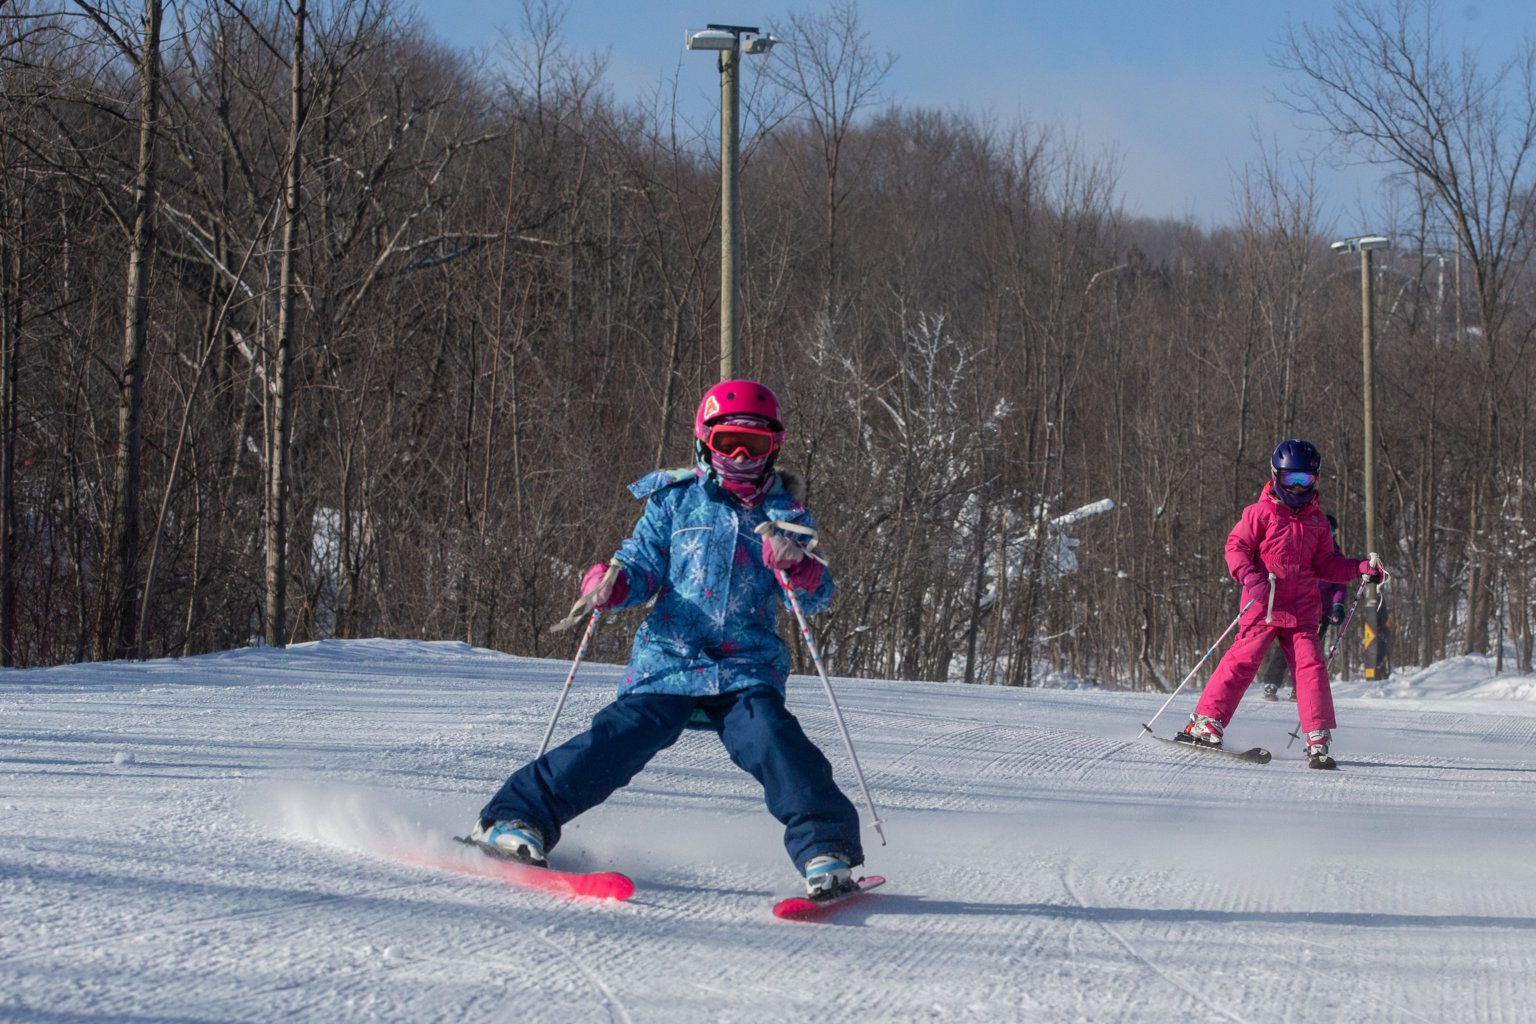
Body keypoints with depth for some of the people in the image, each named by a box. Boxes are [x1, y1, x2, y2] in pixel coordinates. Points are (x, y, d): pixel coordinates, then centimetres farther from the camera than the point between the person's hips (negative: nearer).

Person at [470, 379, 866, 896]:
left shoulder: (784, 514, 13)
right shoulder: (675, 500, 13)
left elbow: (816, 598, 5)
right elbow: (642, 567, 12)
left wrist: (797, 567, -18)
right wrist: (608, 584, -11)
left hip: (747, 669, 0)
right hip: (668, 660, 0)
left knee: (773, 740, -24)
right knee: (619, 740, -17)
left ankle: (825, 851, -24)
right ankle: (519, 817, -12)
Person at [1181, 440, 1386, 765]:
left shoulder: (1316, 520, 16)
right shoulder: (1261, 512, 0)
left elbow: (1325, 564, 20)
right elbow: (1236, 546, -3)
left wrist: (1360, 568, 7)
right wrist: (1250, 577, -20)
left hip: (1301, 609, 4)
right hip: (1263, 604, -4)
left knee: (1310, 664, -8)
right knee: (1243, 659, -11)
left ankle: (1318, 739, -8)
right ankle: (1205, 720, -3)